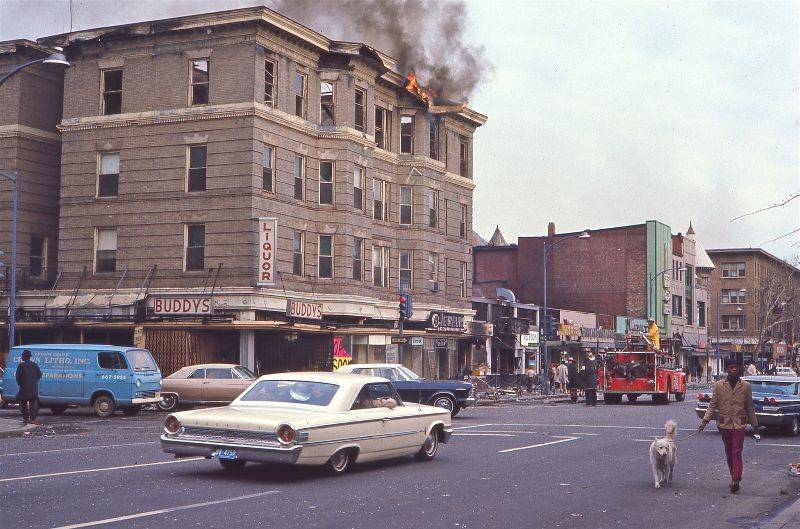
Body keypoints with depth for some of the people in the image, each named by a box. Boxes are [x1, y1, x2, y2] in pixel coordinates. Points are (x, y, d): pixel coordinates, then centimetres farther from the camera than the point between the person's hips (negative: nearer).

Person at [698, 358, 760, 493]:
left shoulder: (746, 386, 2)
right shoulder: (719, 385, 2)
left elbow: (750, 408, 8)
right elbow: (713, 405, 1)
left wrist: (755, 426, 10)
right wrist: (705, 420, -10)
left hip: (739, 425, -2)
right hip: (724, 424, 2)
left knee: (736, 453, -10)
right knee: (729, 453, 12)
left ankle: (736, 481, -13)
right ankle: (734, 478, 25)